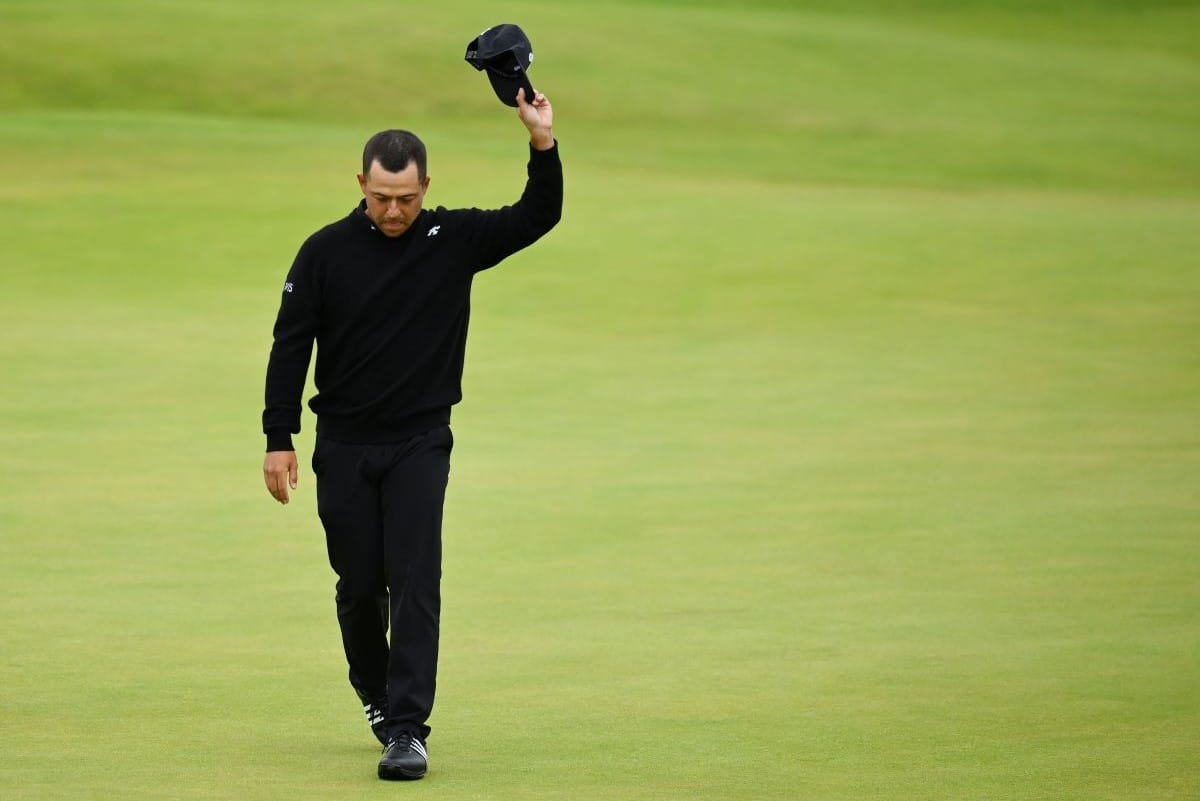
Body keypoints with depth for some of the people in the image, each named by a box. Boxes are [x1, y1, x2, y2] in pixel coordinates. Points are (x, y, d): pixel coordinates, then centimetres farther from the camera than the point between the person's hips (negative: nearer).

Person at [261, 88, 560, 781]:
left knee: (415, 582, -12)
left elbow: (538, 218, -2)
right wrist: (280, 441, -3)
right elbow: (291, 348, 1)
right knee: (359, 585, 6)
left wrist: (543, 145, -18)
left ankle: (407, 729, -15)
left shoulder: (454, 240, 0)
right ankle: (375, 692, 32)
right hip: (343, 448, 1)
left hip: (420, 444, -1)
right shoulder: (327, 252, -2)